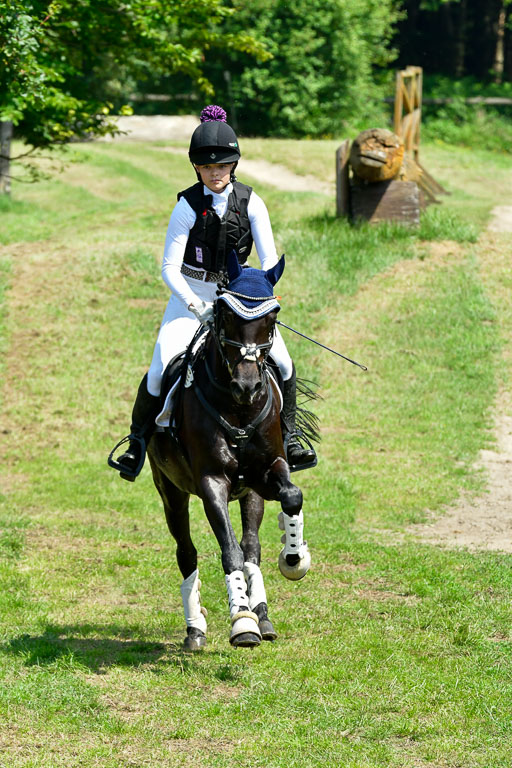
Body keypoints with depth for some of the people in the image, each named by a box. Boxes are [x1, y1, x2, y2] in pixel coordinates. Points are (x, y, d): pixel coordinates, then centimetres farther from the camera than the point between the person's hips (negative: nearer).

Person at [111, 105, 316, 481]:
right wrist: (192, 302, -30)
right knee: (161, 368, -18)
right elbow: (169, 268, -15)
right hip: (190, 295, -2)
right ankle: (139, 439, 4)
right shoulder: (187, 207, -13)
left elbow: (270, 260, -8)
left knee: (282, 362, -10)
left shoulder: (251, 203, -7)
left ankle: (287, 436, 12)